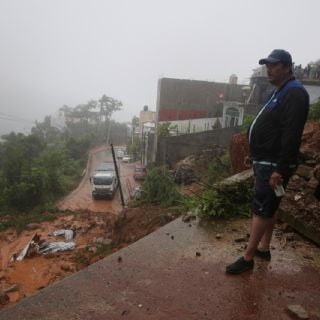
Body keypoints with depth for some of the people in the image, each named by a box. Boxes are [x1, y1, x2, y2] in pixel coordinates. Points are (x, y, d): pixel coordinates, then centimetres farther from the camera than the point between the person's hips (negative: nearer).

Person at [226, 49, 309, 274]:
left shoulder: (294, 94, -16)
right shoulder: (281, 92, 17)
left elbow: (291, 136, -24)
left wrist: (280, 170, -27)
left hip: (274, 165, -10)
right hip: (266, 162, 10)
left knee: (261, 209, -5)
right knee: (269, 208, 16)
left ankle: (247, 258, 5)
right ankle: (264, 248, 29)